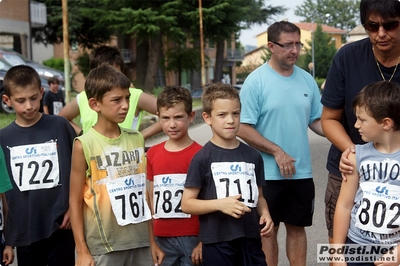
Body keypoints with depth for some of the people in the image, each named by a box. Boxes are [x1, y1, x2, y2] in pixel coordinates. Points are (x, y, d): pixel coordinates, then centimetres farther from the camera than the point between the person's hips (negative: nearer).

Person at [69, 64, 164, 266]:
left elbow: (143, 193, 10)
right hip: (103, 246, -4)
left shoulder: (136, 139, 5)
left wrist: (152, 241, 12)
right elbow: (75, 201, -6)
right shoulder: (84, 145, -8)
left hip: (140, 242, 4)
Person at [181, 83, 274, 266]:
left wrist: (265, 214, -4)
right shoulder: (202, 158, -6)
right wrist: (220, 204, -19)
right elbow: (187, 204, -7)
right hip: (217, 242, -4)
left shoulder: (253, 156, 7)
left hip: (250, 239, 4)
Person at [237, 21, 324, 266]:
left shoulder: (307, 80, 4)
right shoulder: (256, 81, -10)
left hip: (302, 172, 4)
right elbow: (243, 128, -12)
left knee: (297, 227, 15)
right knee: (268, 229, 9)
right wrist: (277, 151, -18)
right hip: (268, 173, -4)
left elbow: (317, 121, 11)